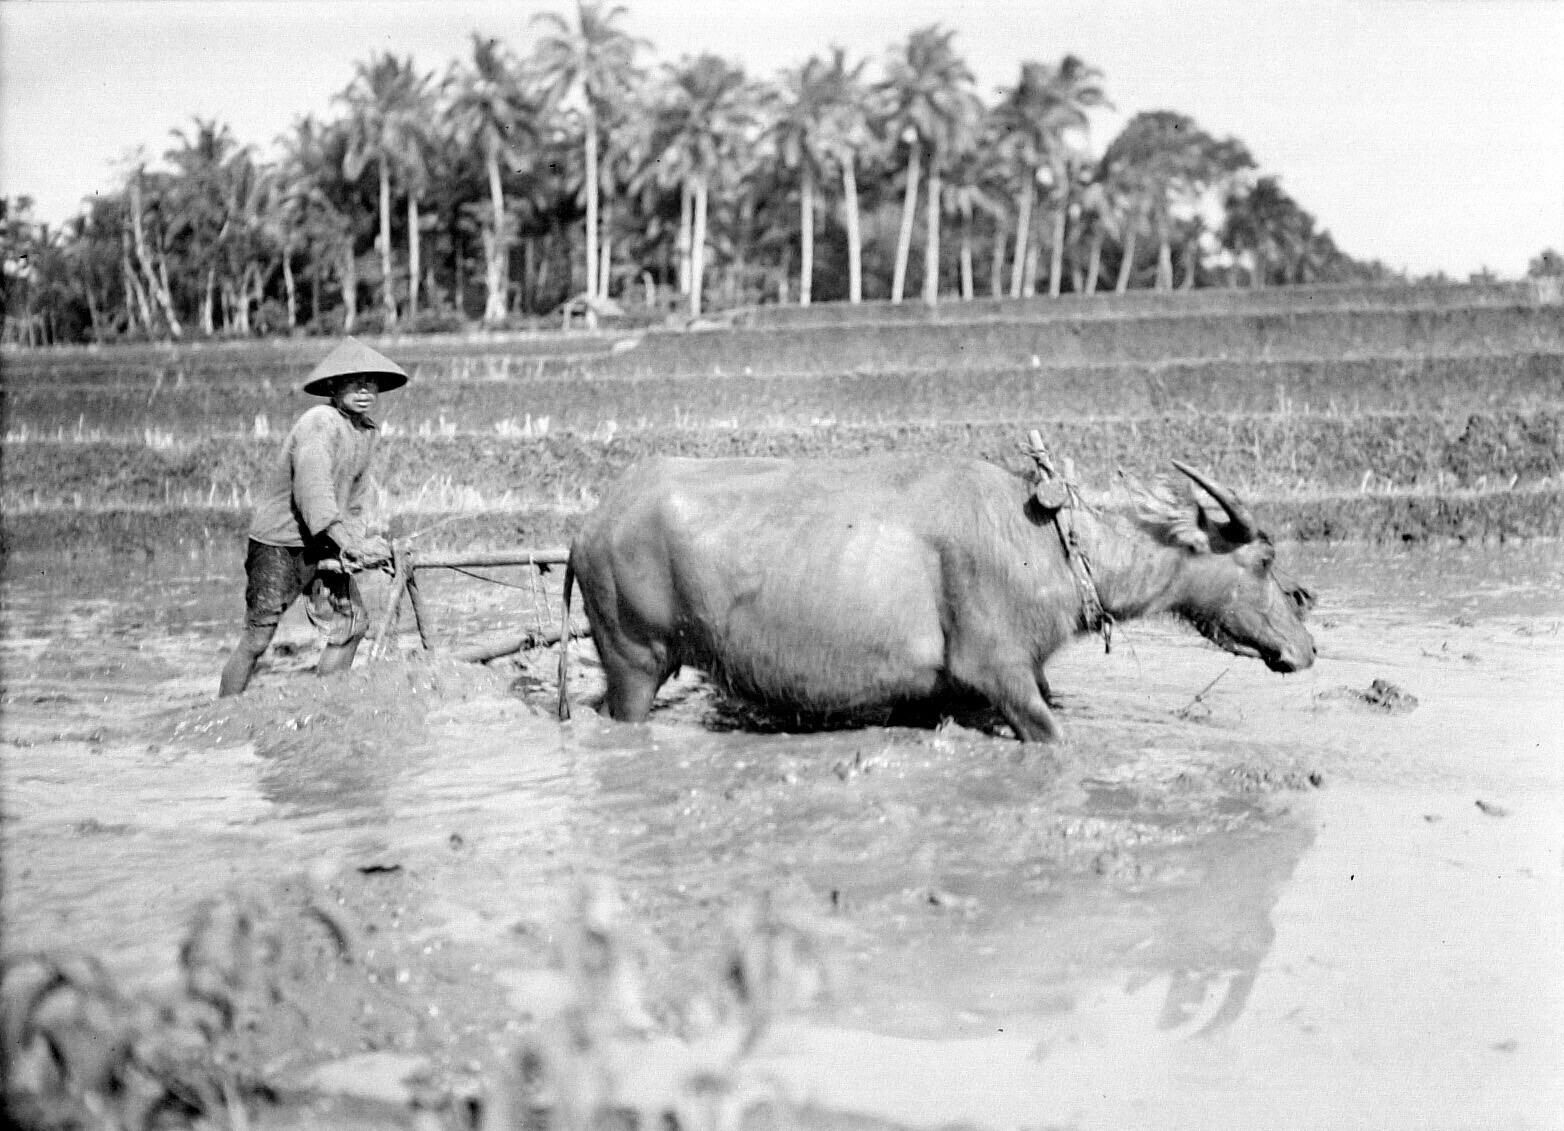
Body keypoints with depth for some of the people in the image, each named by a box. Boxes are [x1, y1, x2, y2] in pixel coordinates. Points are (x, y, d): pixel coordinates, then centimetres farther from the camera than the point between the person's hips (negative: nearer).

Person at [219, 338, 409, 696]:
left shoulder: (367, 431, 7)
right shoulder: (319, 424, -21)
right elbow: (312, 494, -30)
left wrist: (358, 543, -3)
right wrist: (352, 546, -32)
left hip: (323, 543, 8)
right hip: (278, 542, -8)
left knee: (351, 623, 5)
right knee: (258, 637, -6)